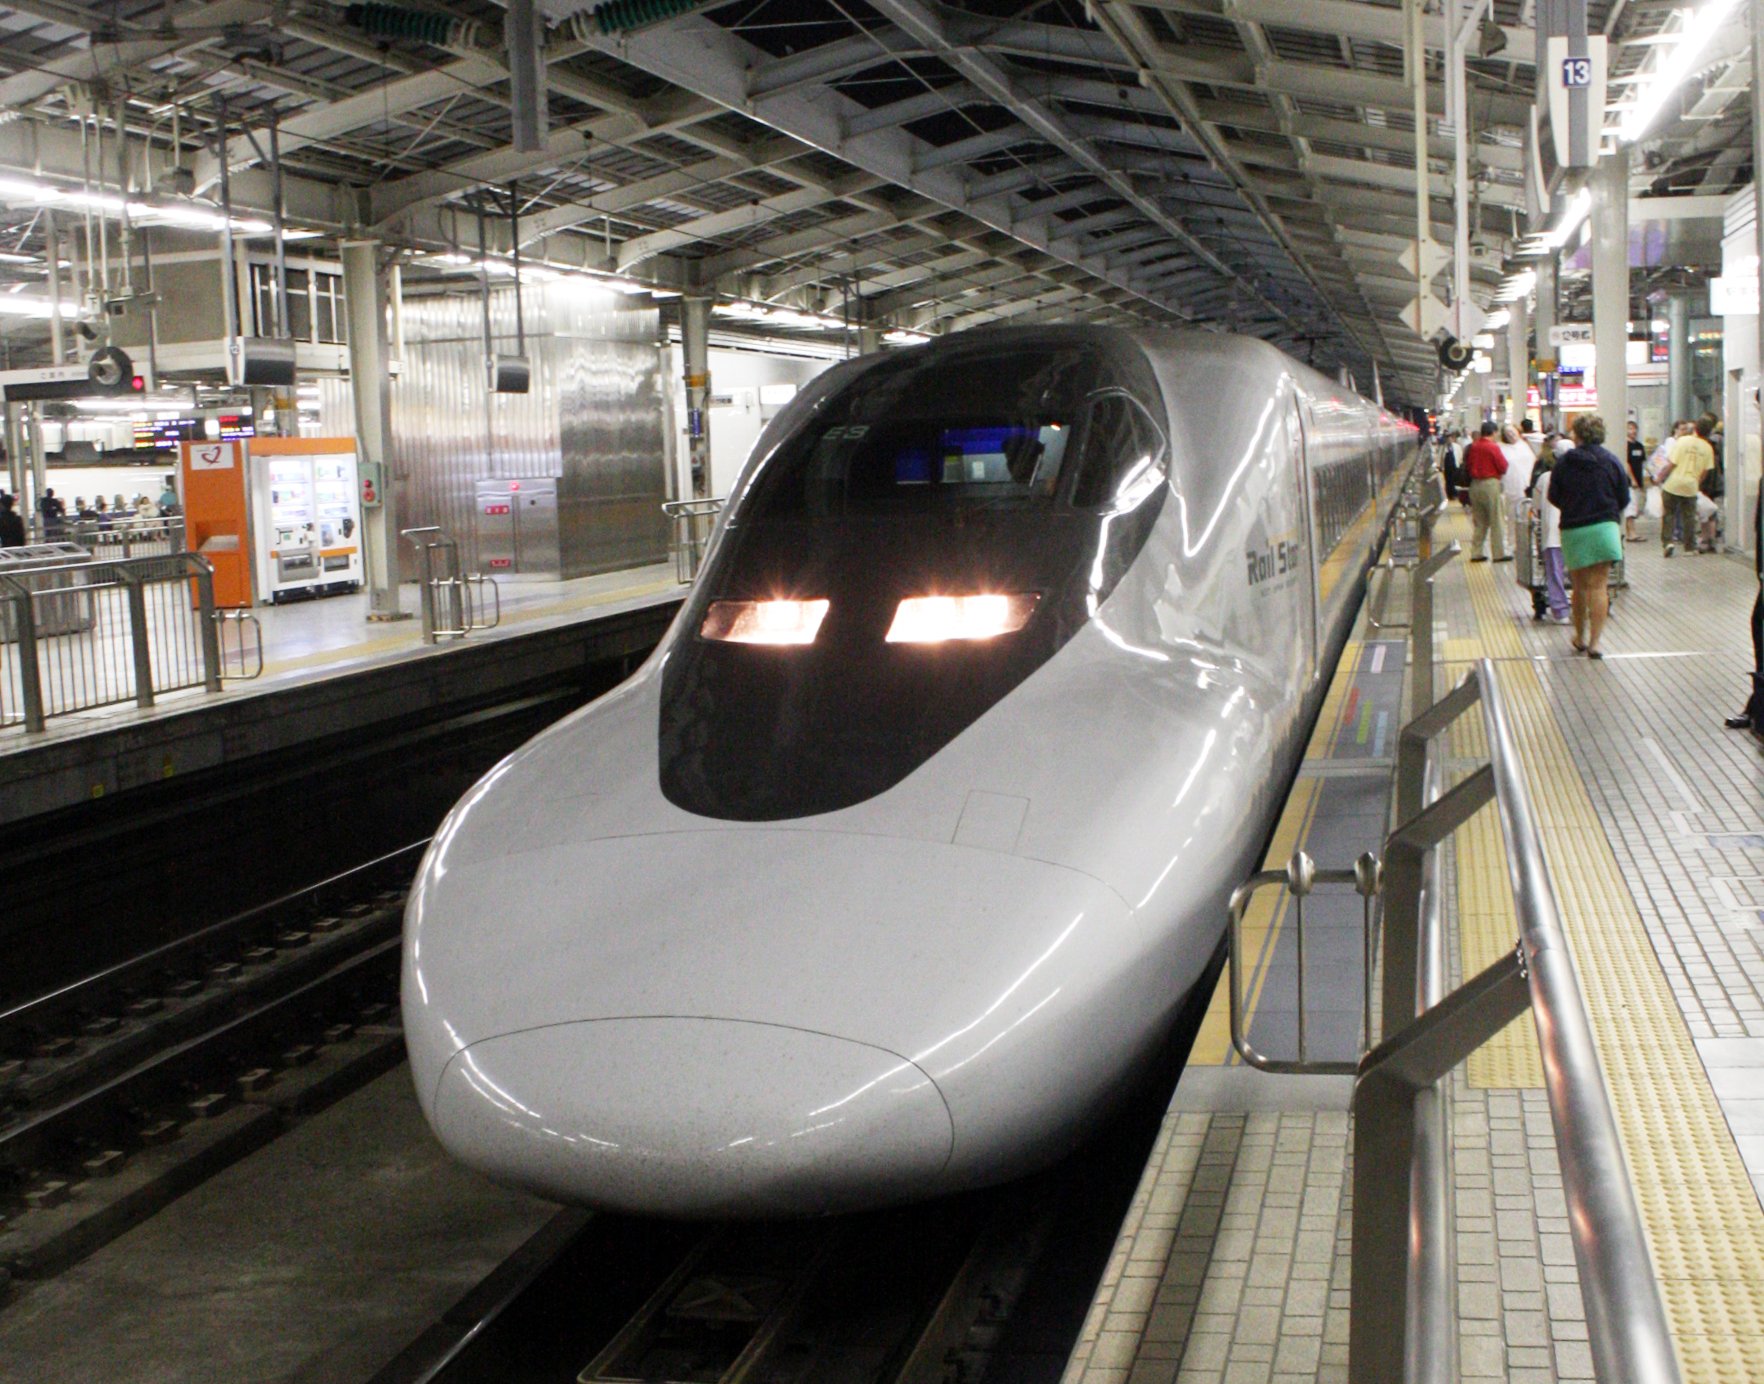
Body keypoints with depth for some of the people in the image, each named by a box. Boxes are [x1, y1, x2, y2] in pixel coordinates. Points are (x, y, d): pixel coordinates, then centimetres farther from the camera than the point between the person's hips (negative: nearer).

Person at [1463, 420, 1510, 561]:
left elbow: (1467, 466, 12)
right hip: (1490, 484, -6)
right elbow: (1503, 466, -10)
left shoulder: (1473, 447, 6)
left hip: (1475, 485, 6)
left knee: (1478, 521, 11)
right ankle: (1499, 553, -1)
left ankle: (1476, 553, 9)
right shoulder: (1493, 447, -12)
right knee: (1496, 521, -1)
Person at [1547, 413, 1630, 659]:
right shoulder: (1611, 461, -2)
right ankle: (1594, 642, -6)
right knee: (1598, 586, 1)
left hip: (1573, 530, 1)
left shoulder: (1564, 462, -3)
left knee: (1579, 587, 14)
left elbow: (1553, 497, 2)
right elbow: (1624, 498, 2)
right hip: (1603, 528, -1)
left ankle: (1580, 638, 26)